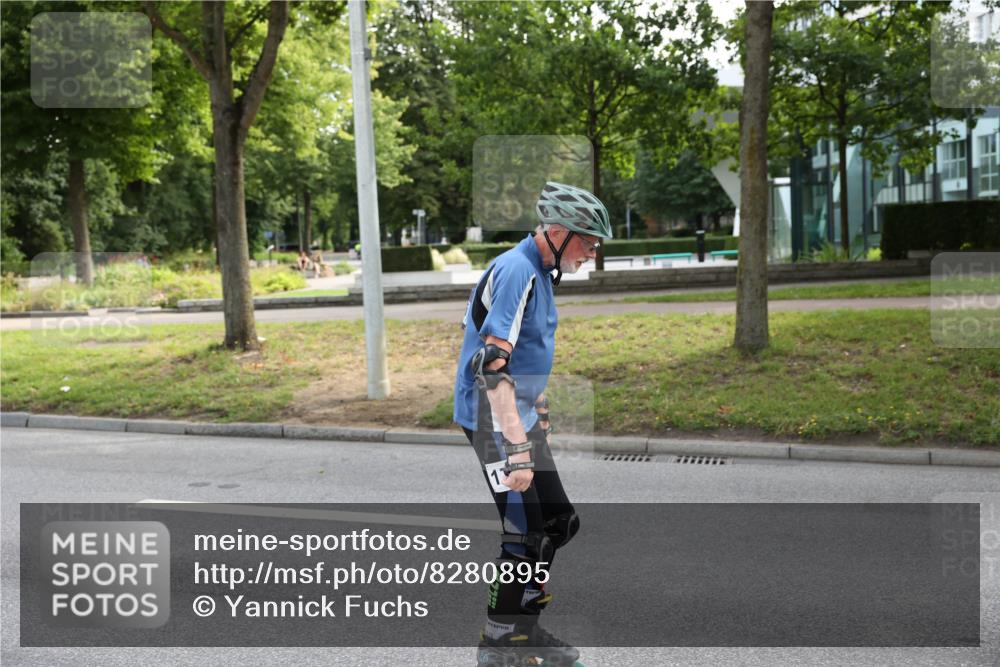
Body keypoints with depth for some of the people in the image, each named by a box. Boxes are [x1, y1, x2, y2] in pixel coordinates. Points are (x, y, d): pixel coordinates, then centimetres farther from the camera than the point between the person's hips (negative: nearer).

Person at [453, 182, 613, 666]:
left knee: (558, 522, 13)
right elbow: (491, 365, -29)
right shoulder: (516, 271, -21)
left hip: (521, 417, 10)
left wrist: (539, 409, 30)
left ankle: (525, 628, 26)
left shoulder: (540, 273, 11)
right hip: (495, 420, -10)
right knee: (526, 532, -7)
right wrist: (518, 449, -33)